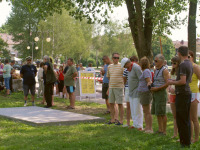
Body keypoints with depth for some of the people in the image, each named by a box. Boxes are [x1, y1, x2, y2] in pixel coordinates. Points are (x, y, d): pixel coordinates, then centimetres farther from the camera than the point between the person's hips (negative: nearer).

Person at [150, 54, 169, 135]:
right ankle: (160, 130, 17)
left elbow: (167, 83, -18)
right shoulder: (156, 70, 15)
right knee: (157, 113, 10)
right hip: (155, 93, 9)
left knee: (162, 113, -5)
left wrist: (157, 88, -19)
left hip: (161, 92, -9)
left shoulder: (164, 70, -11)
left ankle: (164, 131, 1)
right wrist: (152, 87, 8)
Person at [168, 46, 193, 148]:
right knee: (186, 118, 15)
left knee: (182, 119, -4)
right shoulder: (190, 64, 14)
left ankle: (185, 142, -1)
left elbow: (183, 81, -23)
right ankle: (186, 141, 21)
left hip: (182, 94, -10)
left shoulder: (183, 65, -16)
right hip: (187, 92, 10)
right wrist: (174, 82, 24)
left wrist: (172, 82, -8)